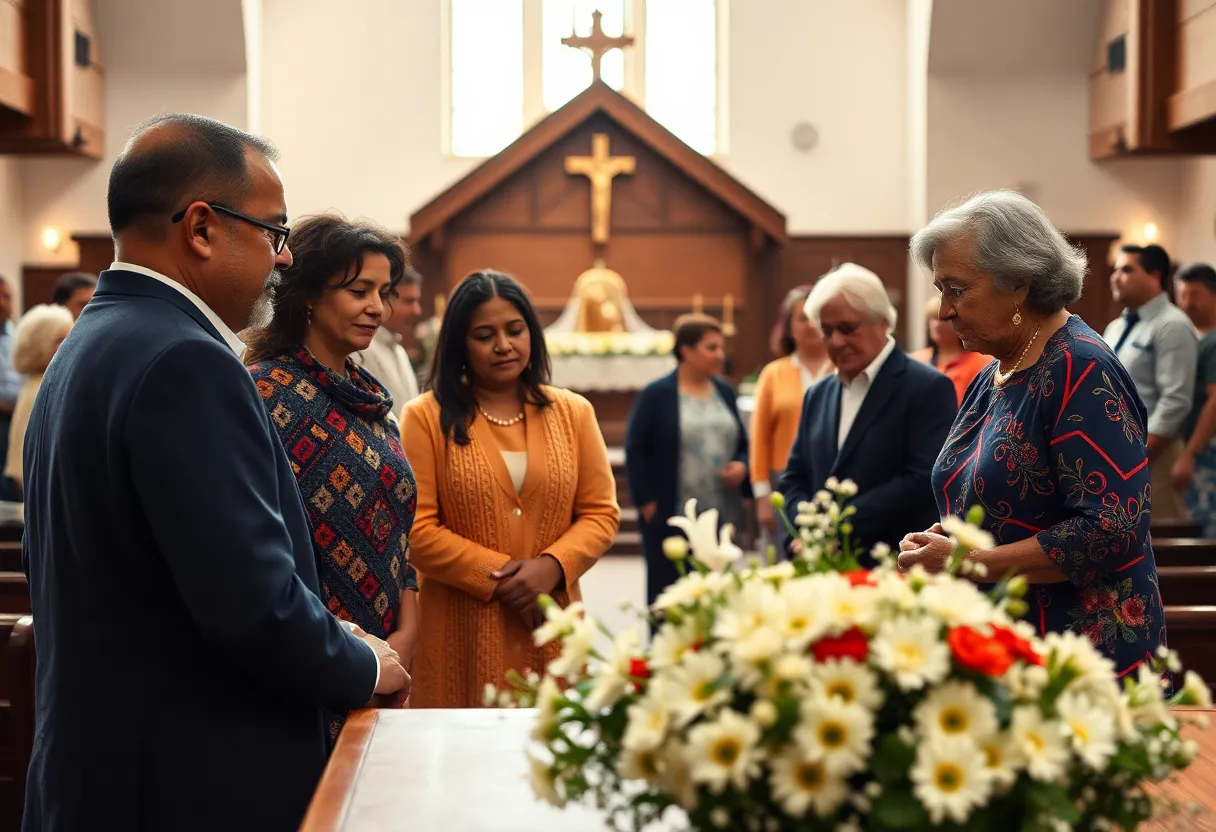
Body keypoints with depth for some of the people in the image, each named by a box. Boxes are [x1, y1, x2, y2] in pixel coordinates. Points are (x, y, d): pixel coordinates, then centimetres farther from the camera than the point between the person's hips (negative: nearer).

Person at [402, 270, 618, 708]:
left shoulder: (573, 412, 10)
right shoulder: (427, 417, 0)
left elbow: (602, 512, 7)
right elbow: (416, 528, -6)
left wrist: (551, 566, -11)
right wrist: (497, 576, -13)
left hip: (551, 626, 3)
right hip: (462, 634, -3)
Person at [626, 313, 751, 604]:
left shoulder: (725, 392, 13)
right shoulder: (656, 395, -4)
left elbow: (742, 443, 20)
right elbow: (635, 450, -5)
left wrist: (742, 466, -1)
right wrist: (647, 502, -9)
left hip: (722, 516, 5)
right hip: (672, 518, -5)